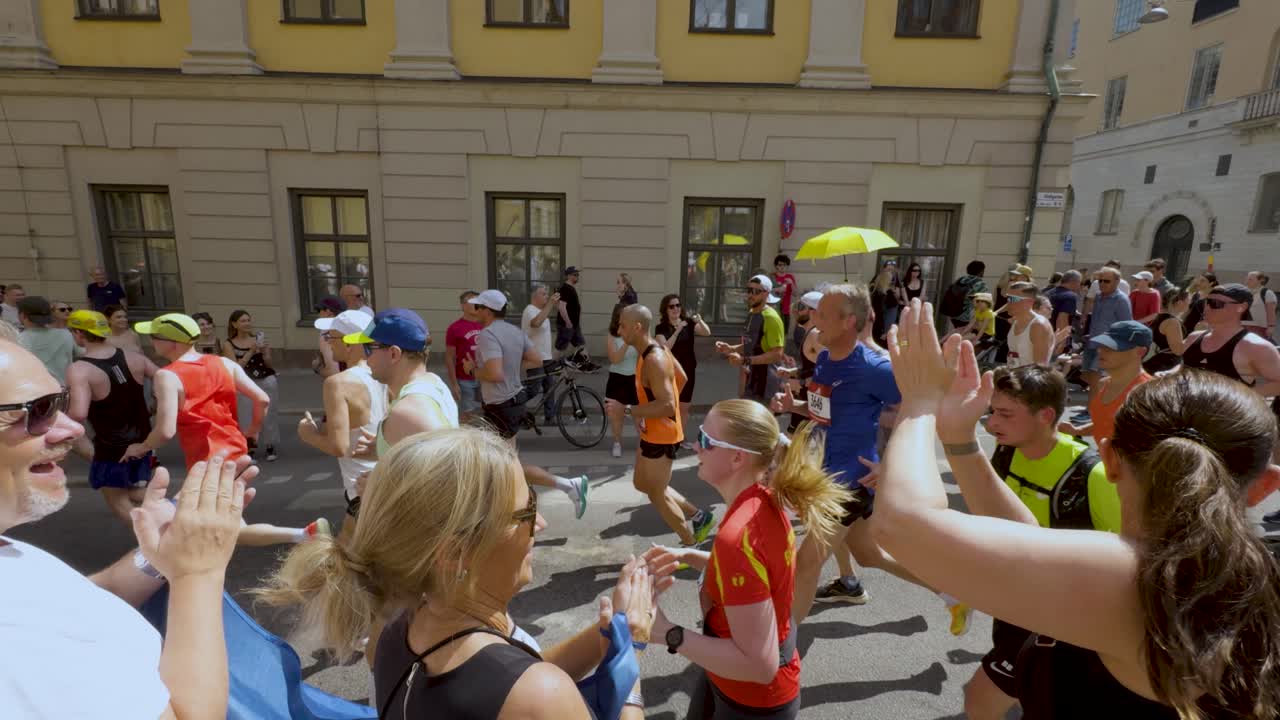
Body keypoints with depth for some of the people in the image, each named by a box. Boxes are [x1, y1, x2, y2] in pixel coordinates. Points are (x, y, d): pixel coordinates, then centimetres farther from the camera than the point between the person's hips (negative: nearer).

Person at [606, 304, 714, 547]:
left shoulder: (654, 361, -27)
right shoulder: (655, 350, 4)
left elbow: (667, 406, -33)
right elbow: (681, 378, 17)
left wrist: (627, 410, -29)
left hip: (661, 435, -10)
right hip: (653, 432, 10)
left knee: (657, 494, 5)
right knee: (642, 484, 22)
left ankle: (691, 547, 23)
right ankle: (699, 516, 31)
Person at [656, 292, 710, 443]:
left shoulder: (689, 323, 0)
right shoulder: (661, 328, -7)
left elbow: (707, 333, -12)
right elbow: (665, 348, -21)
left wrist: (700, 321, -31)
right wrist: (678, 330, -28)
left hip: (688, 371, 3)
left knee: (684, 407, 12)